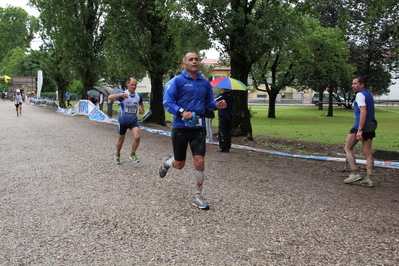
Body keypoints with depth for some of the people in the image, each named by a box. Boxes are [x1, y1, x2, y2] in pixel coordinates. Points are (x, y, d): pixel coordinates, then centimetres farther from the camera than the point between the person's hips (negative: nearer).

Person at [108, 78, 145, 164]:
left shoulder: (139, 96, 0)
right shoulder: (123, 94, -14)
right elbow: (110, 97, -32)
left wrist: (142, 109, 2)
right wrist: (121, 94, -49)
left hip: (133, 121, 2)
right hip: (123, 121, -2)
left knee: (137, 137, -21)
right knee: (121, 140, 12)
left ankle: (133, 154, 2)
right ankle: (117, 155, 39)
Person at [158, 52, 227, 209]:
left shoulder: (205, 83, 8)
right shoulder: (177, 81, -6)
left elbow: (208, 102, 18)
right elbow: (167, 102, -13)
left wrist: (217, 105, -5)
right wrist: (182, 112, -28)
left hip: (198, 127, 3)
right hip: (180, 127, -3)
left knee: (199, 162, -6)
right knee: (179, 165, 8)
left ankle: (198, 197, 11)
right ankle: (167, 162, 46)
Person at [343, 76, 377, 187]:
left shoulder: (360, 95, -11)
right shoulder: (369, 95, 19)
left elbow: (363, 112, -21)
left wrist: (360, 130, -25)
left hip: (360, 126, -9)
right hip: (370, 127, 9)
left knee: (348, 148, 3)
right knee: (367, 153, 7)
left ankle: (355, 173, -3)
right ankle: (369, 179, 6)